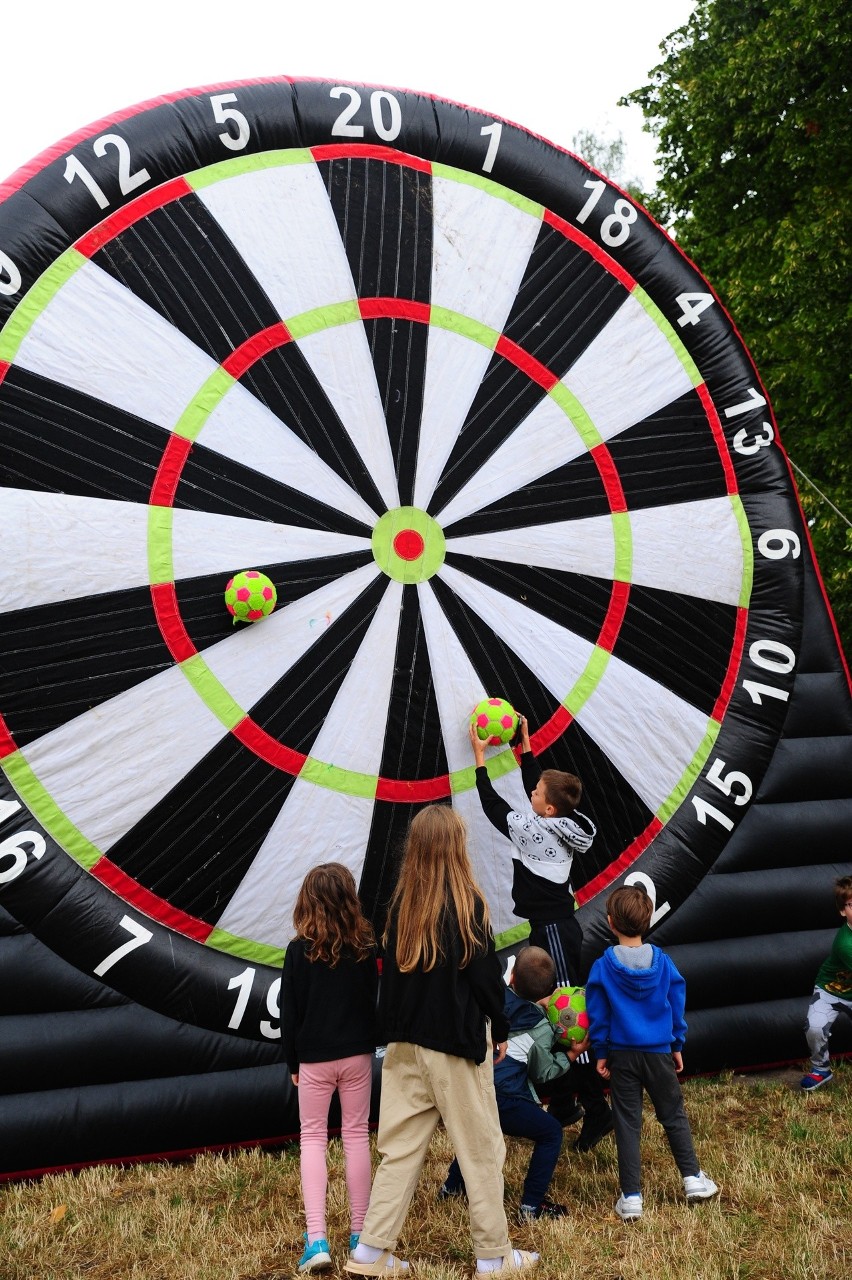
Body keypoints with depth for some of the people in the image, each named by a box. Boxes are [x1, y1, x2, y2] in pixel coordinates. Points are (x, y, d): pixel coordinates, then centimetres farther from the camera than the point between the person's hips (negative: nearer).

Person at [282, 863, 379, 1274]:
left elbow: (289, 1012, -6)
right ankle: (360, 1232, 18)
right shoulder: (364, 948, -4)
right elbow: (372, 1003, 5)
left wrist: (293, 1062, 5)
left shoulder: (299, 951, -11)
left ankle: (316, 1239, -3)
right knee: (356, 1135, 11)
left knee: (312, 1138, 6)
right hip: (356, 1055, 2)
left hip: (314, 1059, -2)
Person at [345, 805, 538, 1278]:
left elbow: (393, 969, 7)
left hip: (406, 1042, 5)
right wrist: (501, 1030, 4)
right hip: (457, 1042, -5)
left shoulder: (401, 902, 1)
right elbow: (487, 975, -9)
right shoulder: (466, 902, -13)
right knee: (481, 1150, 7)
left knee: (400, 1148, 12)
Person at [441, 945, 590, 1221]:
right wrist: (571, 1055, 22)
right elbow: (543, 1074, 12)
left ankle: (452, 1185, 41)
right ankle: (532, 1206, 8)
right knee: (551, 1132, 11)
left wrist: (536, 1006, 22)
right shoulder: (541, 1030, 0)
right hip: (501, 1099, -6)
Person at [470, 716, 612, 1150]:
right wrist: (525, 745, 25)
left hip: (553, 931, -10)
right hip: (553, 928, 10)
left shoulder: (535, 830, -17)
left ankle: (596, 1111, -4)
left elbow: (494, 806, -5)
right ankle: (562, 1106, 23)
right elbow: (534, 784, 20)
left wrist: (480, 758, 4)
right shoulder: (560, 825, 5)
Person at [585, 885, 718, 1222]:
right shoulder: (663, 962, -5)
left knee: (627, 1124, 5)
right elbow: (676, 1005, 3)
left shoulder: (602, 968, -10)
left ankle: (631, 1196, 7)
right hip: (659, 1052, 1)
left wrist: (601, 1053, 6)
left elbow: (598, 1016, -5)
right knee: (674, 1116, 17)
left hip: (622, 1055, -1)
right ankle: (693, 1178, 23)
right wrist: (677, 1045, 14)